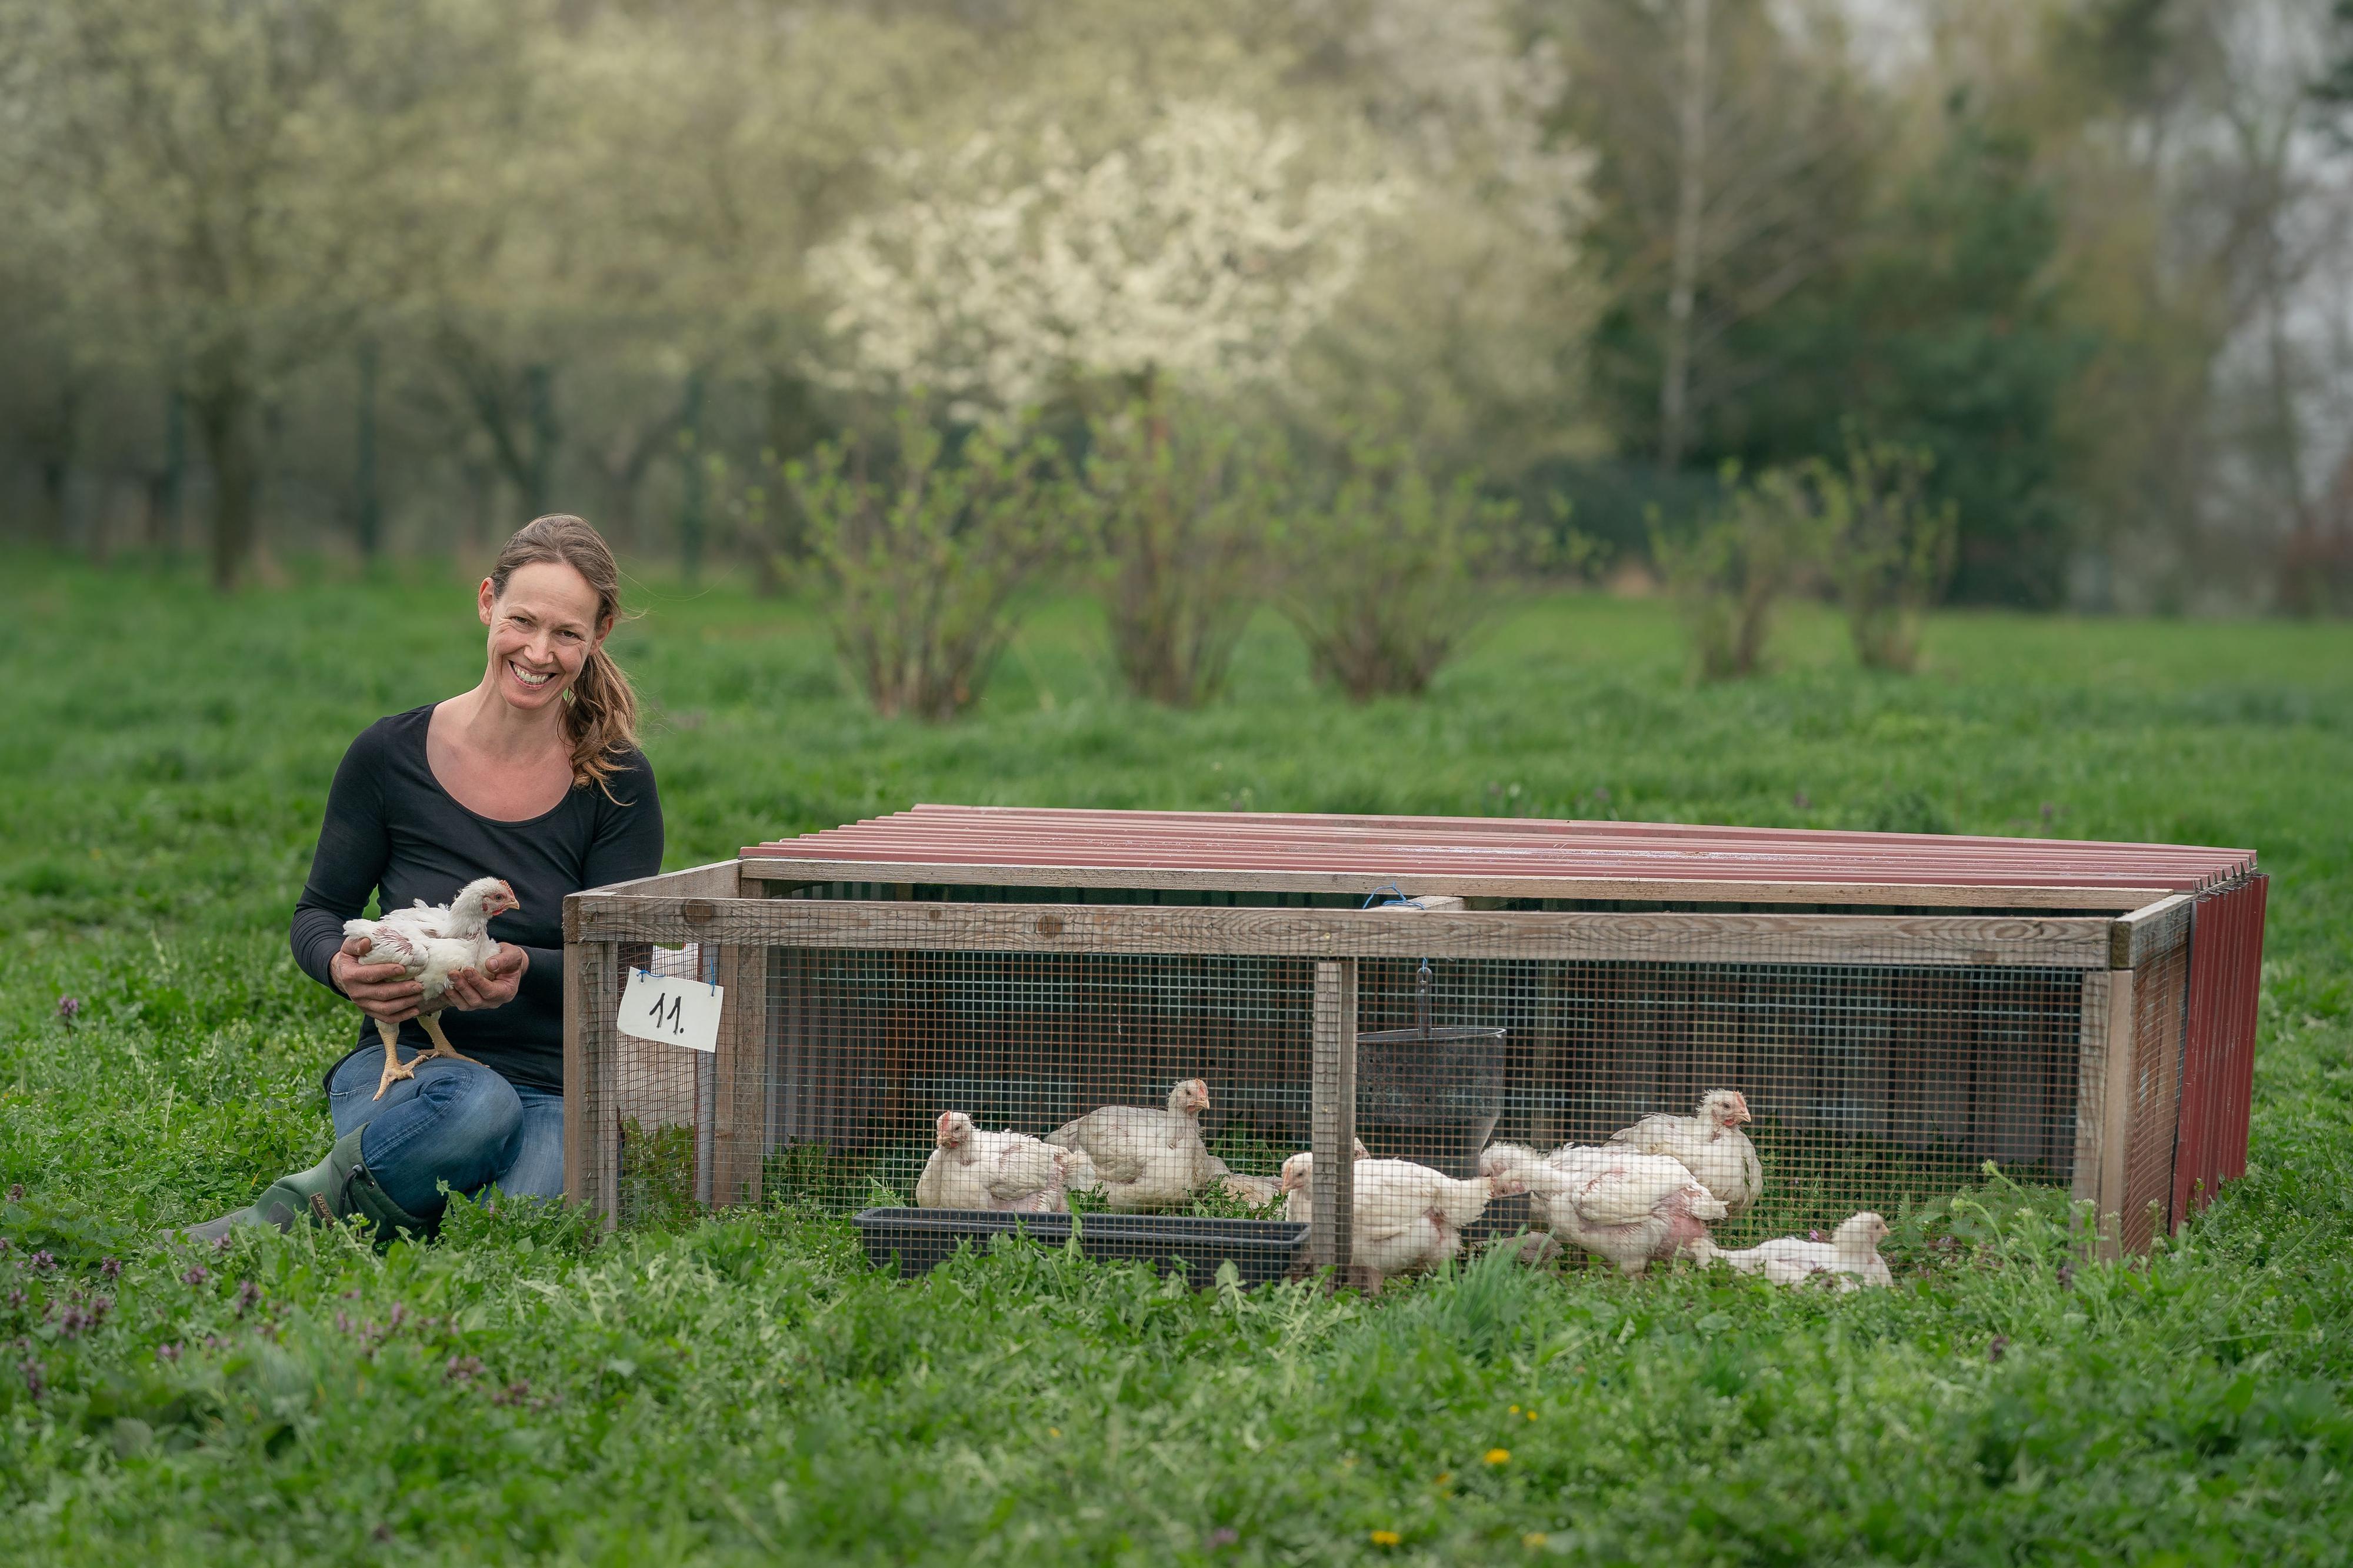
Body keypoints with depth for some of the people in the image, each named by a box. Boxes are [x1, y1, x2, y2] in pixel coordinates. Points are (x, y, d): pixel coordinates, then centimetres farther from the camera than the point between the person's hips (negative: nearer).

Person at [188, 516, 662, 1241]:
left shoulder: (617, 783, 0)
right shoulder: (392, 754, -1)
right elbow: (318, 914, 8)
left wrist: (525, 970, -25)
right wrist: (344, 967, -18)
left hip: (558, 1088, 1)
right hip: (407, 1060, -1)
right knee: (475, 1106, -40)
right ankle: (292, 1214, -16)